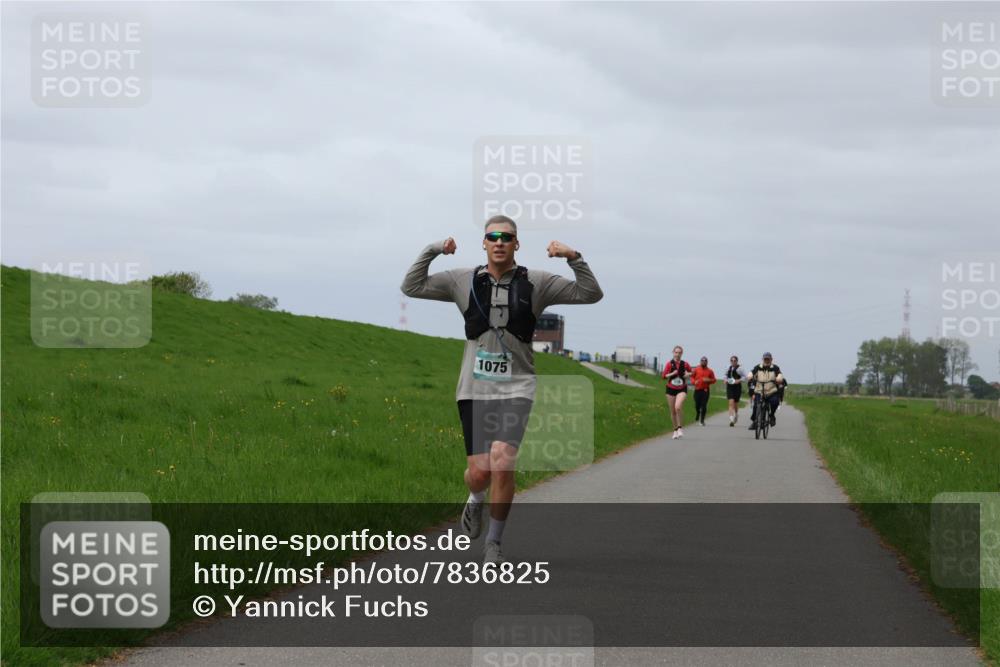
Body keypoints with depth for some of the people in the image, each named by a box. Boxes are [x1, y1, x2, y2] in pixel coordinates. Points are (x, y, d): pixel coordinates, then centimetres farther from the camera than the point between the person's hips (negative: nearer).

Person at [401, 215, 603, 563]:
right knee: (479, 471, -3)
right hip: (474, 389, 1)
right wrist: (432, 250, -8)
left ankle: (493, 543, -2)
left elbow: (590, 294, 0)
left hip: (515, 388, -1)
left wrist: (574, 257, -15)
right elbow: (411, 287, 5)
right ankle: (476, 500, 37)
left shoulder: (536, 283, 2)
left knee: (502, 462, -20)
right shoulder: (464, 281, 5)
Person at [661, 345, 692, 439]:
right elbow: (664, 376, -4)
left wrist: (688, 374, -8)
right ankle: (675, 430, 23)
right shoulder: (669, 364, -3)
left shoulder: (685, 364, -1)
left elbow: (691, 372, 13)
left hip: (682, 389, -2)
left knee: (678, 407, -24)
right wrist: (672, 374, -20)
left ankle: (680, 428, -10)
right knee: (672, 411, 7)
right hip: (671, 389, 2)